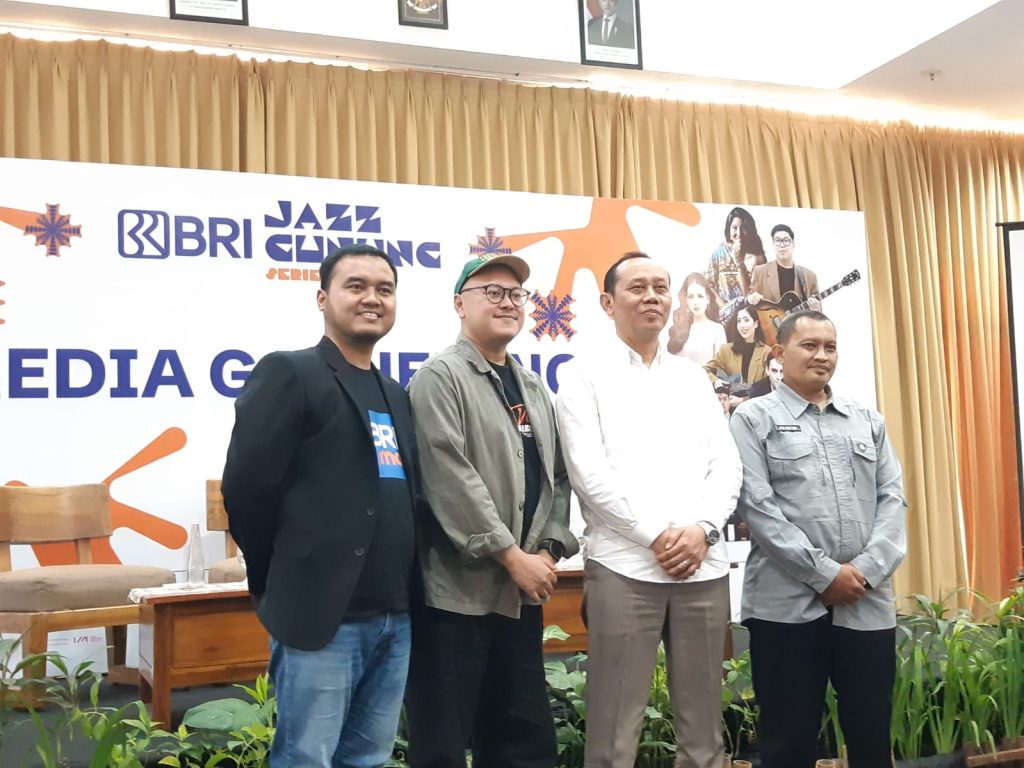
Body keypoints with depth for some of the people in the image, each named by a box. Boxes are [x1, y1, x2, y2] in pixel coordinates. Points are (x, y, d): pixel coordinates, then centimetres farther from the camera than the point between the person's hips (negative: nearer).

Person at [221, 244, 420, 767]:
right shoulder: (289, 373, -6)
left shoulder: (397, 396, 16)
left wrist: (400, 595, 11)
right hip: (321, 613, -7)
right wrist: (279, 584, -4)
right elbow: (245, 486, -12)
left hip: (394, 616, 7)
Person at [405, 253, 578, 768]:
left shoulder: (533, 387, 16)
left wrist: (548, 552, -1)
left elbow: (557, 478, 14)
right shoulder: (441, 377, -6)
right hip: (457, 590, -7)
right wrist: (511, 556, -15)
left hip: (523, 591, 7)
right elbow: (451, 479, -16)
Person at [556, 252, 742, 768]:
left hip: (704, 566, 4)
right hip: (624, 566, -4)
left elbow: (726, 464, 10)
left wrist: (702, 530, -7)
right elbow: (589, 472, -6)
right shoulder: (584, 376, 4)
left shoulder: (693, 378, 17)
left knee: (703, 724, 9)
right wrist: (658, 534, -11)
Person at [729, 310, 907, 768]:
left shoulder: (868, 421, 16)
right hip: (787, 604, -3)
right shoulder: (753, 418, 3)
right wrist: (824, 573, -12)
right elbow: (756, 504, -7)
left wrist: (867, 569, -7)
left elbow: (892, 497, 9)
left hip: (868, 603, 4)